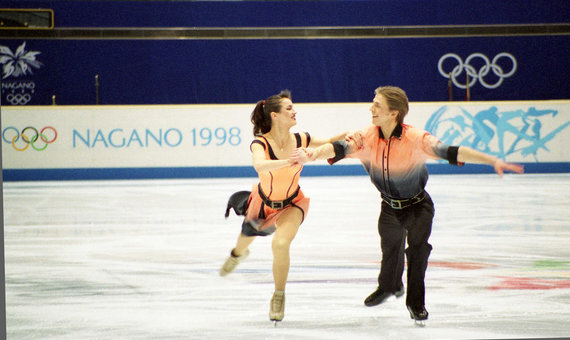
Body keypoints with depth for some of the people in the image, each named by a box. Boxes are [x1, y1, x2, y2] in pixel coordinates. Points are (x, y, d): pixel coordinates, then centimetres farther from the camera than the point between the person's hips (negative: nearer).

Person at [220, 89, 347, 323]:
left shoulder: (301, 140, -20)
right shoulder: (260, 143, -30)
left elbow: (327, 143, 0)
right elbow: (260, 165, -52)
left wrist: (346, 136, -19)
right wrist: (289, 161, -65)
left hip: (291, 204, 0)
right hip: (263, 201, 0)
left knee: (281, 243, -26)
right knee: (247, 235, 28)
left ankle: (279, 296, -2)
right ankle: (238, 254, 70)